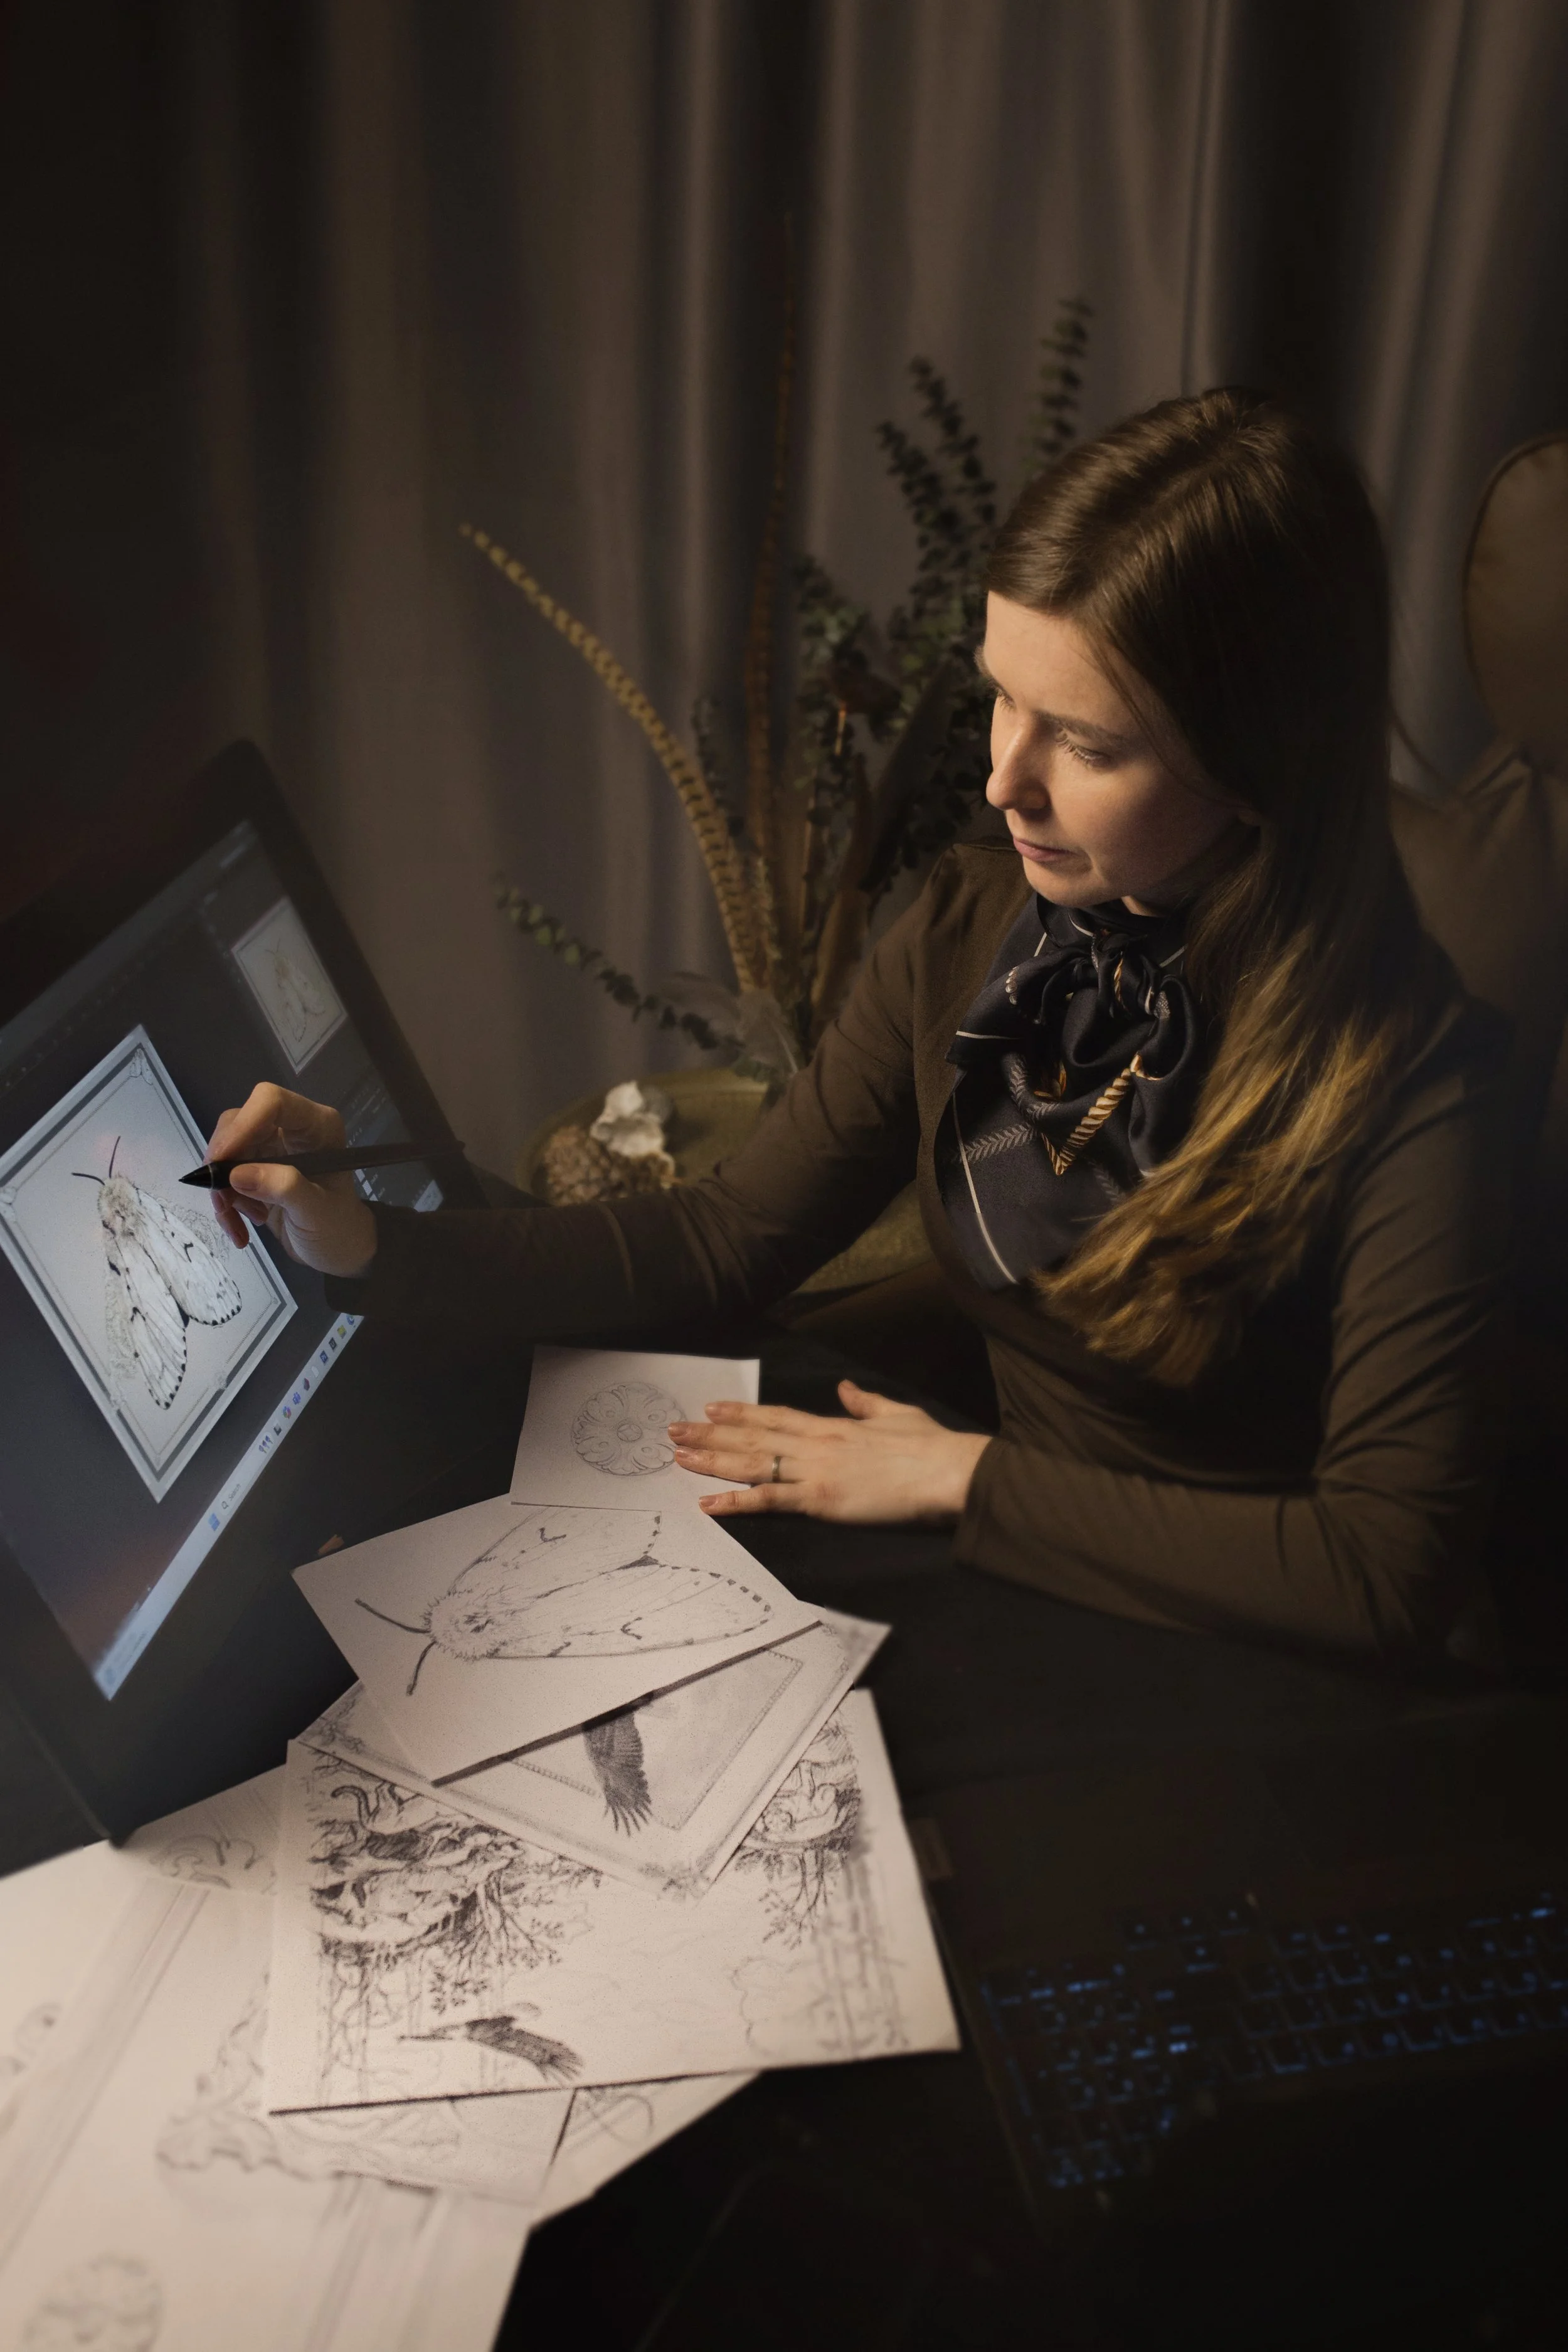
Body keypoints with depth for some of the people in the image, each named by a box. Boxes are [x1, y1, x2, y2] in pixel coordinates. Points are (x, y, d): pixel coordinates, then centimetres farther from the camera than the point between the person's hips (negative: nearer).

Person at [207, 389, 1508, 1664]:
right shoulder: (967, 936, -6)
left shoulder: (1402, 1074, -23)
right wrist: (372, 1244, -8)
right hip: (1007, 1592, 4)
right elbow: (729, 1238, 2)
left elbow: (1397, 1571, -23)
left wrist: (967, 1476, -19)